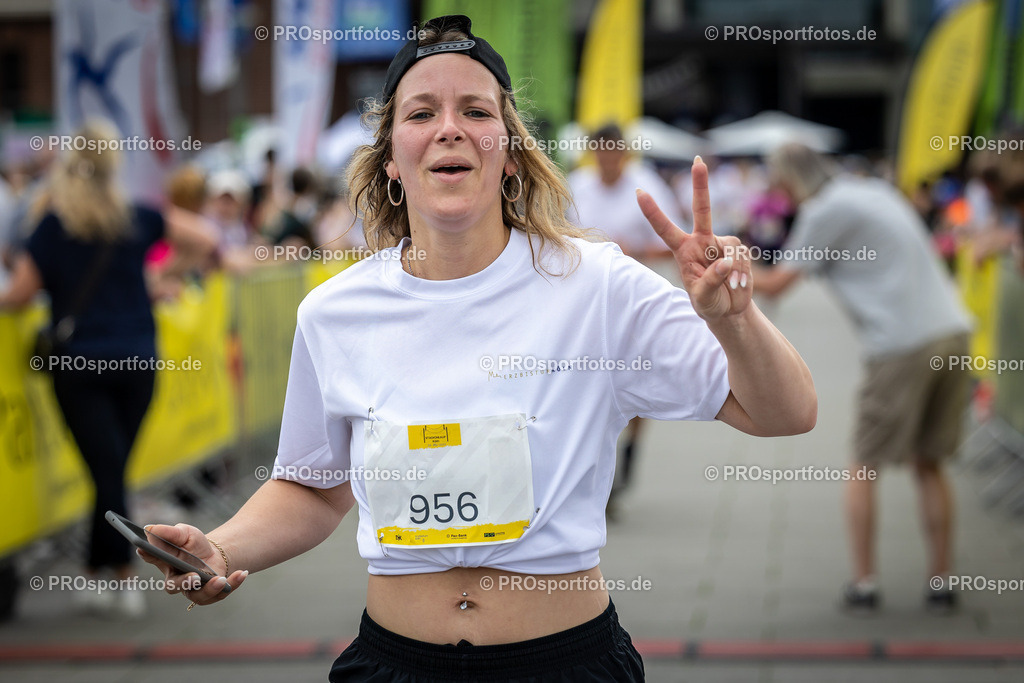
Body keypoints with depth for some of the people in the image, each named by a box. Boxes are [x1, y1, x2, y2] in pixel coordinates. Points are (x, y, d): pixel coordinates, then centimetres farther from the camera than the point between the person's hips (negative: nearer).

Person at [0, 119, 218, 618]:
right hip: (137, 360, 2)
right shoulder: (136, 220, 5)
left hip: (79, 365, -2)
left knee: (106, 469, -3)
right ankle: (96, 570, 18)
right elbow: (202, 241, 14)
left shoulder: (52, 226, -2)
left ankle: (125, 582, -5)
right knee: (113, 467, 11)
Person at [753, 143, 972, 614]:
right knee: (929, 465, 14)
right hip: (951, 330, 7)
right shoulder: (877, 190, 19)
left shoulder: (825, 211, -4)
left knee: (864, 468, 6)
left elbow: (775, 286, -2)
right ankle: (941, 583, 13)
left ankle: (864, 584, 6)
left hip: (902, 345, -7)